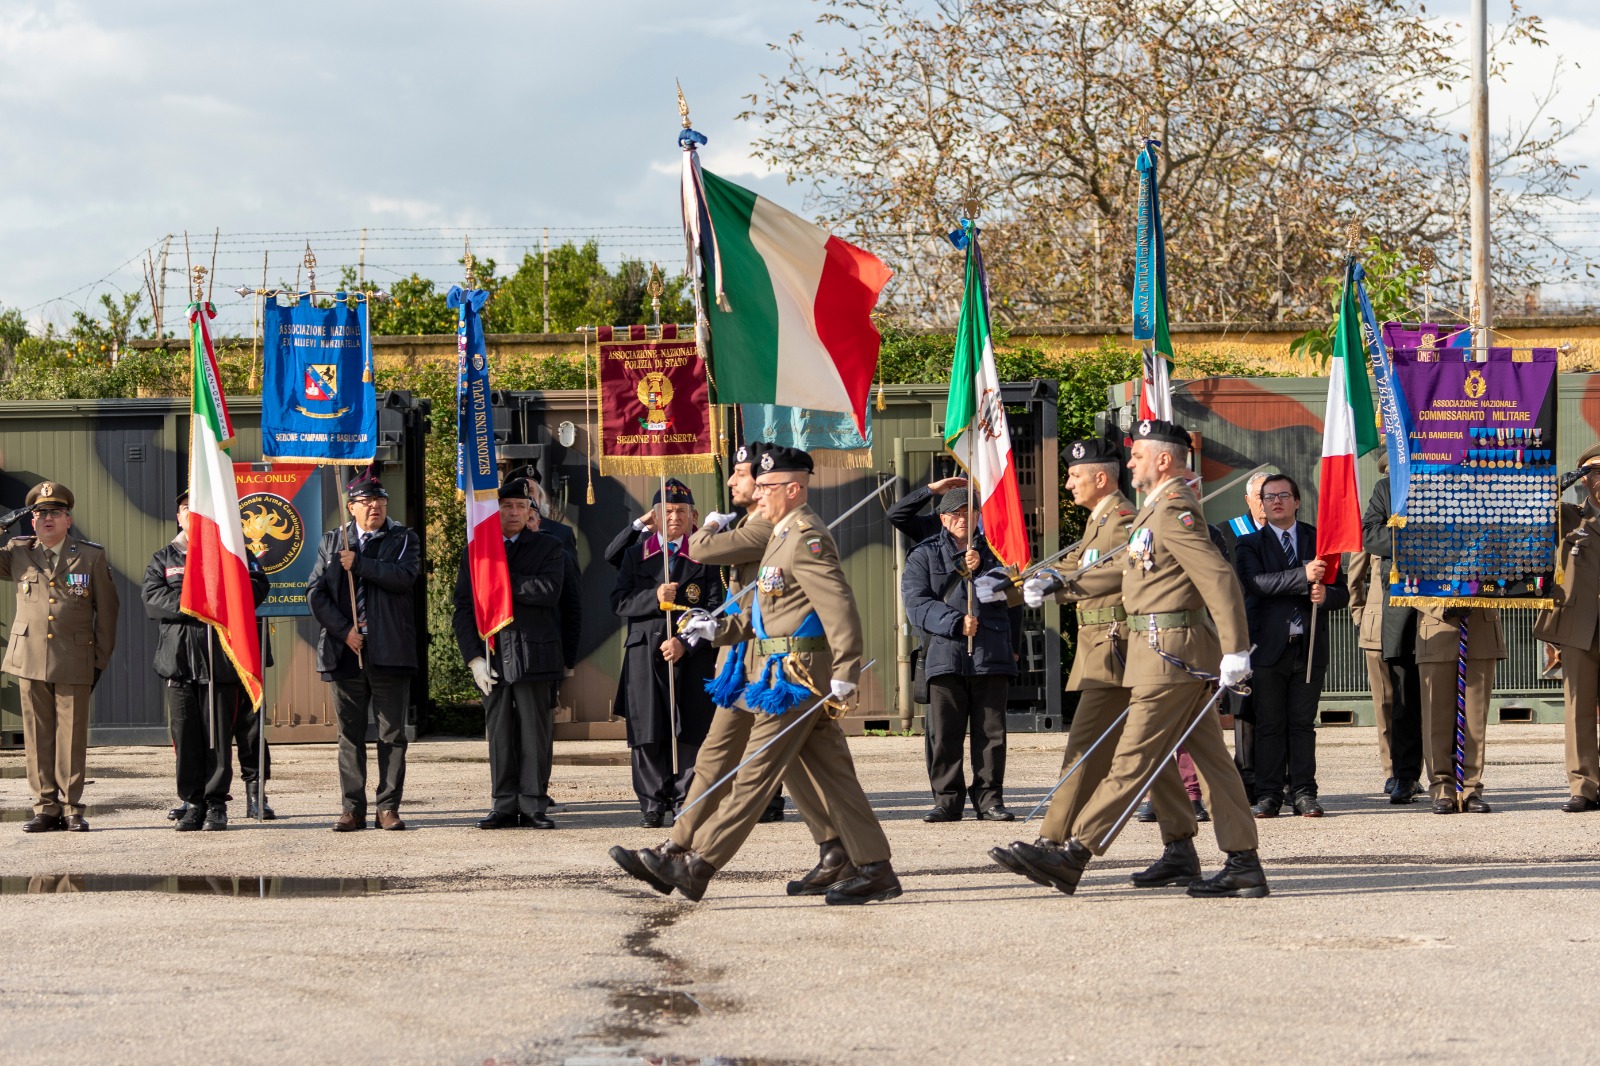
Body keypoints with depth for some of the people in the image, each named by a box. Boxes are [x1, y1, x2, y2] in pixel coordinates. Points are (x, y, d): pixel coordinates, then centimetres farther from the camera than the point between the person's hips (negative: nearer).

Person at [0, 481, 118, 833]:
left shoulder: (92, 557, 4)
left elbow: (106, 610, 6)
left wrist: (101, 660, 3)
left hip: (75, 662, -2)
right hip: (30, 659, 2)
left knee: (72, 737, 0)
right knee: (37, 737, 3)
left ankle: (71, 808, 6)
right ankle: (45, 807, 9)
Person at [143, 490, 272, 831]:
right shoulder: (163, 559, 16)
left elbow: (258, 585, -1)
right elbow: (152, 598, 1)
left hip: (221, 659, -2)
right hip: (179, 659, 2)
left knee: (219, 735, -3)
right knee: (185, 735, 0)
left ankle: (216, 803, 3)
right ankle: (192, 803, 7)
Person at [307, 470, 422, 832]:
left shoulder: (404, 539, 7)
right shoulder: (332, 542, 12)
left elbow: (403, 576, -12)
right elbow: (315, 592, 4)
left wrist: (358, 563, -11)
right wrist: (344, 630, -7)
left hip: (390, 653, -2)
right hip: (345, 652, 2)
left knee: (392, 735, 0)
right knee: (350, 735, 4)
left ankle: (388, 807, 5)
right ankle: (353, 808, 8)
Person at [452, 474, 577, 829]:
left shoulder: (549, 549, 8)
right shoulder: (475, 552, 13)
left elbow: (548, 590, -12)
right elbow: (463, 610, 7)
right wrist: (474, 658, -4)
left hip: (533, 654, -2)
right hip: (492, 657, 2)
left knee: (535, 734, -2)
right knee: (499, 735, 3)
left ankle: (533, 806, 3)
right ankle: (504, 806, 9)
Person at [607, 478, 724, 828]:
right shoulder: (635, 554, 11)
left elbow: (714, 608, 0)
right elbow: (619, 602, 3)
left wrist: (684, 642, -11)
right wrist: (654, 598, -14)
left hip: (692, 656, -1)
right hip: (645, 655, 1)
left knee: (690, 732, -2)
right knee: (647, 732, -1)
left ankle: (684, 802, 4)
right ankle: (652, 804, 4)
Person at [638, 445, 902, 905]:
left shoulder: (807, 539, -15)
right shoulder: (785, 536, 19)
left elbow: (840, 608, -21)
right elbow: (769, 616, 24)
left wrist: (845, 675, -25)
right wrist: (719, 628, 14)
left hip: (796, 677, -10)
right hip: (787, 674, 10)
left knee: (755, 773, -5)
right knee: (833, 775, 9)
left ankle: (697, 866, -2)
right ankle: (875, 870, 9)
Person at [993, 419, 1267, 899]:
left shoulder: (1174, 512, -15)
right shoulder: (1158, 509, 18)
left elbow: (1220, 578, -22)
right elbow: (1131, 570, 28)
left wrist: (1235, 652, -25)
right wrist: (1066, 585, 27)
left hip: (1170, 652, -10)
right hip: (1185, 656, 10)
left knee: (1133, 760, -7)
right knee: (1212, 760, 8)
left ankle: (1072, 855, -7)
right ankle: (1243, 864, 9)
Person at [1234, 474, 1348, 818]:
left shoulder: (1319, 540, 13)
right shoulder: (1249, 544, 6)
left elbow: (1341, 591, 11)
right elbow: (1255, 582, -14)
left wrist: (1326, 595, -13)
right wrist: (1303, 576, -23)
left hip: (1309, 646, 1)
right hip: (1268, 645, -1)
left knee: (1303, 723, 3)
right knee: (1269, 725, 1)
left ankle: (1304, 793, 6)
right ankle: (1268, 795, 4)